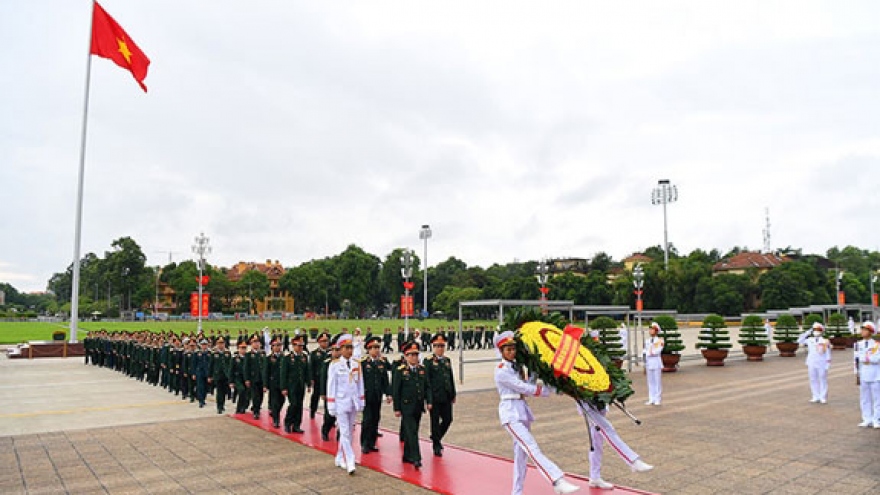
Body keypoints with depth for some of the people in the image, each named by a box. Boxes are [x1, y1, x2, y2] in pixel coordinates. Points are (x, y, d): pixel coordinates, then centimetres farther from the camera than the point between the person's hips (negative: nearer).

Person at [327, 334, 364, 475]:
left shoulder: (357, 364, 4)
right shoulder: (335, 365, -7)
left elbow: (360, 383, 9)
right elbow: (331, 385, -5)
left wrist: (361, 402, 8)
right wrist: (331, 406, -6)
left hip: (354, 403, 4)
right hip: (341, 402, -4)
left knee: (349, 432, 12)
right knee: (345, 433, -6)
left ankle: (340, 458, 26)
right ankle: (350, 463, -4)